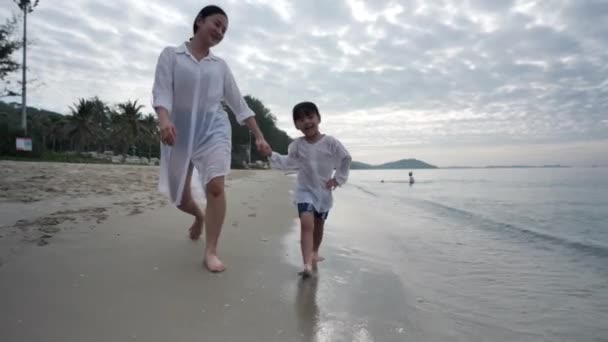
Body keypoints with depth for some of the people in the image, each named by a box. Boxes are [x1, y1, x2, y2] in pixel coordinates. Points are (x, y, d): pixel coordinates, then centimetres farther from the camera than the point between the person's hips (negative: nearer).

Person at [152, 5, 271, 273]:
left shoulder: (220, 66, 10)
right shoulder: (171, 54, 3)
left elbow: (239, 104, 11)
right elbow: (161, 91, -10)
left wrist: (259, 136, 5)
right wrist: (164, 120, -30)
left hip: (214, 129, 1)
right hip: (180, 132, 0)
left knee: (215, 186, -22)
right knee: (179, 197, 7)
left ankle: (210, 253, -13)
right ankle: (199, 216, 44)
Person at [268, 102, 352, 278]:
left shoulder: (330, 142, -10)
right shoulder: (297, 145, -5)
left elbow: (346, 159, 0)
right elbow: (287, 163, -1)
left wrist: (339, 178, -4)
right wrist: (271, 154, -12)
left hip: (324, 192, 1)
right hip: (305, 191, -1)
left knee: (318, 225, 16)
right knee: (306, 223, -21)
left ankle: (315, 252, 42)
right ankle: (307, 264, -25)